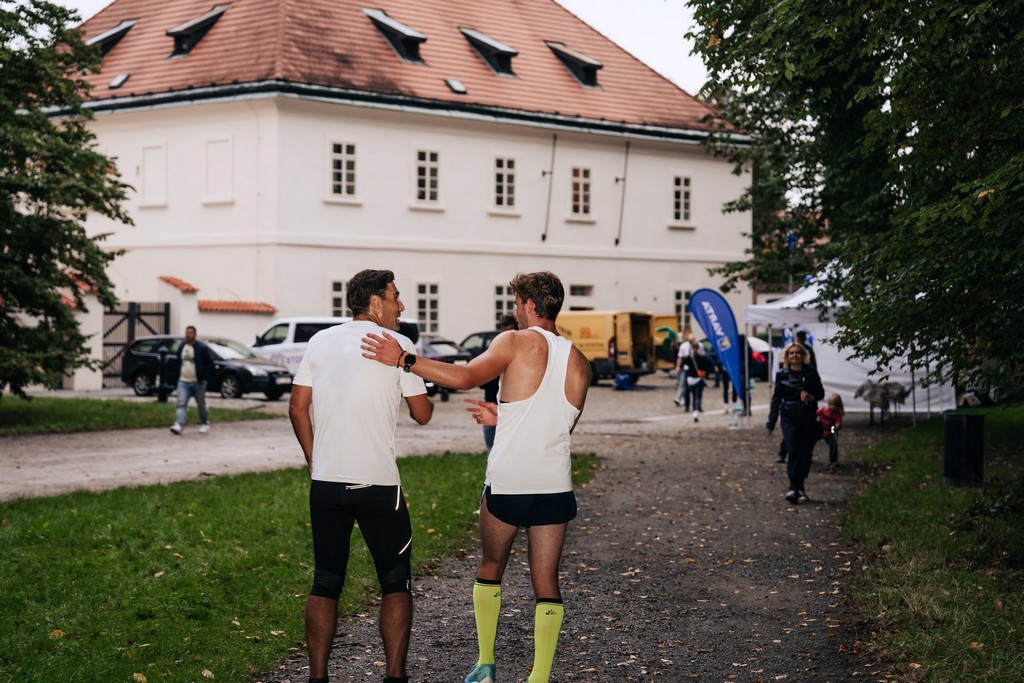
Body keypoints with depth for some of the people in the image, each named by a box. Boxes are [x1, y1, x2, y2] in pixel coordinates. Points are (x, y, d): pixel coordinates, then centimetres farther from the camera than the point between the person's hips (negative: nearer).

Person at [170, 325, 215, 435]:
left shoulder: (202, 348, -6)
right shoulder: (182, 348, 11)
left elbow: (210, 364, -5)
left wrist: (206, 378, -11)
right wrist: (178, 376, 13)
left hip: (198, 382, -4)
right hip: (183, 382, 4)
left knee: (201, 405, 9)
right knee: (181, 404, -10)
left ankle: (205, 424, 27)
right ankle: (179, 425, -20)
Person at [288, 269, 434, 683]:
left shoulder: (321, 342, 9)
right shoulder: (398, 344, -3)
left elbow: (298, 407, 6)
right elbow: (422, 414, 0)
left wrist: (314, 461, 15)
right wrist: (416, 380, 20)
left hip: (325, 483, 4)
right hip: (378, 483, -4)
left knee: (325, 583, 11)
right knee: (396, 584, 8)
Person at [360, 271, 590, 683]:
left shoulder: (517, 342, -7)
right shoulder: (580, 363, 9)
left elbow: (467, 377, -21)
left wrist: (403, 360, -20)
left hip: (507, 483, -3)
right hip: (555, 486, 3)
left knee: (490, 569, 17)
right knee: (546, 581, 7)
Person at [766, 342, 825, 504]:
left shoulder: (811, 372, 3)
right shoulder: (782, 374, 1)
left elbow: (821, 393, 8)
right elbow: (776, 398, 5)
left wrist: (811, 397, -15)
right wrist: (771, 422, 5)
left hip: (808, 418, 2)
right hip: (790, 419, -2)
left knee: (806, 454, 4)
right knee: (794, 452, -12)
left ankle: (799, 487, 18)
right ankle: (794, 487, -9)